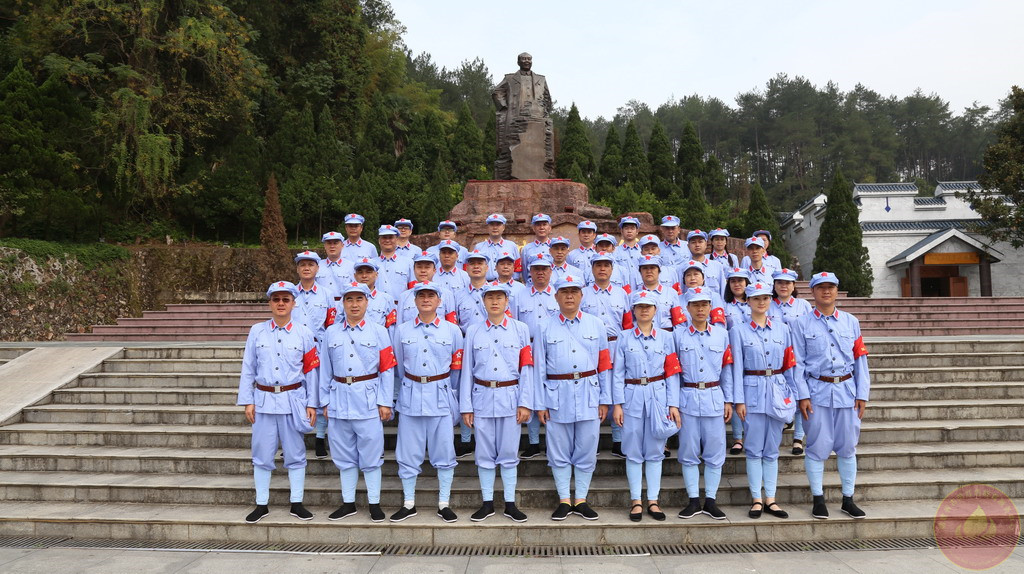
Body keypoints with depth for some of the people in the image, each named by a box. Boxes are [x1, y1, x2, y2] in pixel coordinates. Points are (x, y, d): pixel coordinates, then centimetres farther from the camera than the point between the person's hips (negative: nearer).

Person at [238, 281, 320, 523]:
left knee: (295, 454, 6)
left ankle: (296, 504, 17)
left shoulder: (304, 334, 1)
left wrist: (311, 404, 0)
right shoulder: (257, 331, 3)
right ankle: (261, 505, 20)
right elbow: (248, 369, 5)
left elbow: (311, 371, 3)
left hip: (293, 400, -1)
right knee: (262, 455, 7)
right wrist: (248, 401, 0)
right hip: (264, 399, 1)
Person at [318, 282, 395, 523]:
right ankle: (348, 503, 22)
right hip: (340, 398, 3)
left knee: (371, 453, 1)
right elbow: (325, 369, 11)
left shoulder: (379, 331, 1)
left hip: (368, 398, -3)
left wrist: (385, 402, -5)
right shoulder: (331, 332, 9)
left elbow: (387, 369, 0)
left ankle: (374, 503, 13)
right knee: (344, 455, 10)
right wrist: (325, 401, 7)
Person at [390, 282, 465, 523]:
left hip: (441, 395, -1)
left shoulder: (452, 330, 3)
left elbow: (457, 368, 10)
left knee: (444, 451, 3)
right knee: (408, 452, 5)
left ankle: (444, 504, 15)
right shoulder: (402, 330, 6)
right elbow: (398, 366, 14)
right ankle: (408, 504, 18)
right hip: (410, 396, 1)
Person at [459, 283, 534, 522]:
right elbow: (467, 370, 5)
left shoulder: (520, 329, 3)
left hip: (510, 397, -1)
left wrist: (525, 403, -5)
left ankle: (510, 503, 17)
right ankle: (487, 503, 20)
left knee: (509, 453, 6)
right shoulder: (473, 331, 6)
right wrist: (466, 406, 2)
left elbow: (526, 368, 0)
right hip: (482, 397, 1)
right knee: (484, 454, 8)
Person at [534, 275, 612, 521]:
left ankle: (581, 500, 20)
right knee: (559, 453, 7)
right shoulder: (545, 328, 3)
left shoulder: (595, 325, 7)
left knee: (587, 452, 6)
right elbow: (539, 368, 2)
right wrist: (540, 404, -1)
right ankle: (564, 501, 19)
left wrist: (605, 399, 3)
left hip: (589, 395, 1)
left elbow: (604, 365, 7)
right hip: (558, 396, -1)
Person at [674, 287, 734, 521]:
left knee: (715, 453, 4)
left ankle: (711, 500, 16)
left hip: (714, 398, 1)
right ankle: (694, 501, 15)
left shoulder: (722, 334, 7)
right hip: (688, 398, -1)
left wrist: (728, 401, 5)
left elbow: (727, 369, 8)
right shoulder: (678, 335, 3)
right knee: (689, 453, 4)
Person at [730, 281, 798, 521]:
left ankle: (770, 499, 15)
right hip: (753, 392, -3)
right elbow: (737, 368, -3)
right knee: (754, 449, 1)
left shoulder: (782, 329, 9)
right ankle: (757, 500, 10)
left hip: (777, 392, 3)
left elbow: (789, 366, 10)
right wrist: (739, 400, -8)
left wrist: (791, 395, 6)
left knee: (772, 449, 8)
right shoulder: (738, 332, 0)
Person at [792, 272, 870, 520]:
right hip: (817, 391, -2)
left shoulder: (851, 322, 9)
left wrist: (862, 394, 3)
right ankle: (818, 500, 13)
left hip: (847, 390, 3)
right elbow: (798, 363, -1)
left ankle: (848, 499, 21)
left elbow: (860, 359, 9)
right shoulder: (802, 324, 2)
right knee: (818, 447, 1)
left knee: (847, 447, 9)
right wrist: (803, 396, -9)